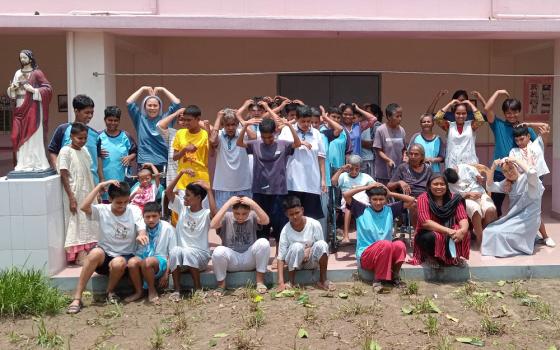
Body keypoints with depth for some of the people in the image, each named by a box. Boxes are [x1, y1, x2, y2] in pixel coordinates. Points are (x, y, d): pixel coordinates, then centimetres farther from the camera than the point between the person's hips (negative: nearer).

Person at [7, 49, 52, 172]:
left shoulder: (37, 73, -2)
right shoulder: (18, 73, 15)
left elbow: (48, 88, -8)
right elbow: (11, 92, 18)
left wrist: (33, 90, -16)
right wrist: (12, 88, -4)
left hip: (32, 109, -6)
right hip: (19, 108, 6)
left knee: (32, 135, -6)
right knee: (18, 136, 1)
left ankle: (35, 163, -1)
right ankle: (23, 164, 5)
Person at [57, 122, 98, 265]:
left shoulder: (85, 151, 10)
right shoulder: (66, 151, -8)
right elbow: (63, 176, -12)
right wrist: (71, 197, -17)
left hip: (87, 194, 6)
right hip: (75, 194, -6)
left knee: (87, 223, 8)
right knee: (77, 223, -2)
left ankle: (86, 252, 16)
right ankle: (79, 255, 2)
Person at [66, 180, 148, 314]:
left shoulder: (135, 211, -6)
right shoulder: (102, 210, -7)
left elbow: (142, 231, -15)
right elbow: (84, 207, -26)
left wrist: (141, 236, -41)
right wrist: (100, 186, -24)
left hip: (124, 256, 0)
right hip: (104, 256, 1)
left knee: (118, 263, -36)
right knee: (96, 252, -35)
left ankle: (110, 291, -3)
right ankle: (77, 298, -28)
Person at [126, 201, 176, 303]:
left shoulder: (167, 228, -6)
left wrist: (166, 274, -5)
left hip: (160, 262, -3)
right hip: (142, 258, 3)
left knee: (147, 261, -36)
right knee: (132, 262, -32)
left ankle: (152, 290, -10)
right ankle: (138, 292, -8)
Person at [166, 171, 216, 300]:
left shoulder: (206, 214, -5)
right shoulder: (182, 208, 9)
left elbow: (214, 213, -30)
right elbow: (168, 192, 1)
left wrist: (209, 190, -24)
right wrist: (181, 173, -8)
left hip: (200, 255, -3)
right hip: (181, 255, 3)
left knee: (188, 252, -36)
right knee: (175, 251, -32)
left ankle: (198, 288, -17)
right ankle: (177, 289, -21)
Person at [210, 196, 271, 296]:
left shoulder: (252, 216, -1)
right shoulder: (226, 217, -5)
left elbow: (266, 221, -22)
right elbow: (213, 225, -26)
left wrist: (253, 204, -27)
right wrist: (228, 204, -26)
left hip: (250, 260, 1)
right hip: (231, 261, -1)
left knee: (264, 243, -26)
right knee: (218, 251, -33)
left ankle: (260, 281, -10)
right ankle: (221, 284, -7)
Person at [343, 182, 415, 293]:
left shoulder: (390, 210, 8)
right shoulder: (362, 210, 0)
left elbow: (411, 200, 6)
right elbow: (346, 194, -12)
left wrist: (391, 193, 4)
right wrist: (366, 187, -5)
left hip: (387, 256, 3)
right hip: (365, 256, -3)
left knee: (400, 245, -29)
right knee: (385, 244, -34)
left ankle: (394, 276, -9)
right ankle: (379, 281, -21)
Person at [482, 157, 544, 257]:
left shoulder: (527, 179, -11)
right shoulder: (508, 183, 12)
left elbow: (532, 173, -36)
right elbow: (490, 187, 4)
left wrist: (517, 160, -23)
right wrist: (493, 167, -7)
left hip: (528, 219, -8)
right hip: (513, 217, 8)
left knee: (500, 233, -22)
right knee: (489, 231, -3)